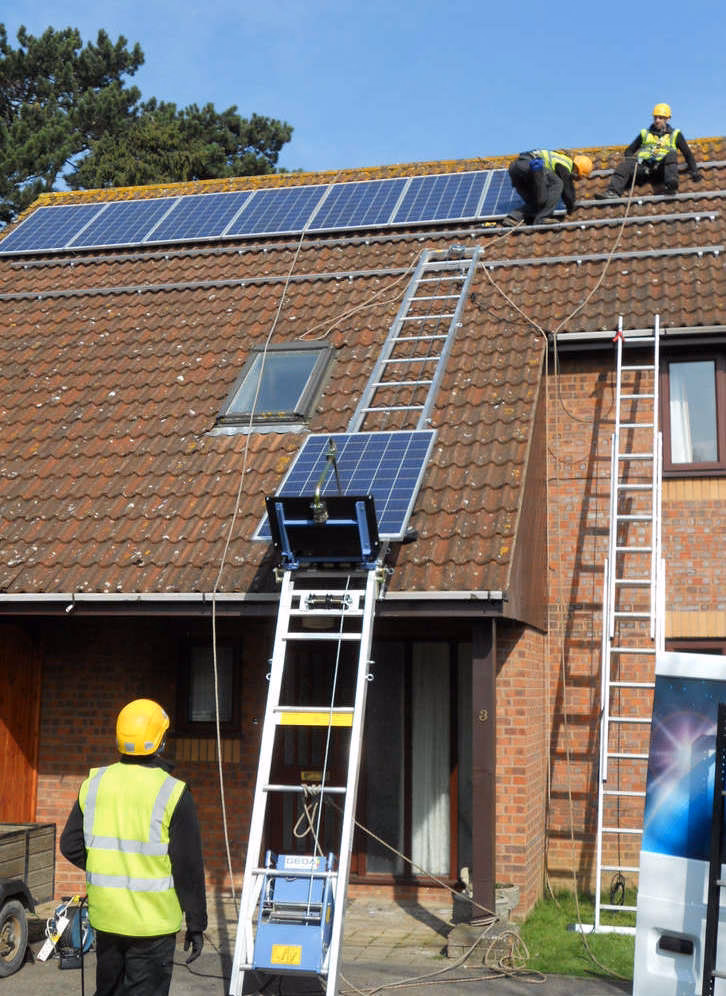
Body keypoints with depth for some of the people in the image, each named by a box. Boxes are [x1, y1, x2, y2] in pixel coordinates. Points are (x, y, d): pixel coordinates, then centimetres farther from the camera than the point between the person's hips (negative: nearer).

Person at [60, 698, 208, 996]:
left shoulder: (94, 784, 1)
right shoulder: (172, 793, -14)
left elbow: (70, 846, 6)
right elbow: (189, 868, -11)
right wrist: (196, 925, -2)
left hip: (105, 918, 5)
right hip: (152, 923, -5)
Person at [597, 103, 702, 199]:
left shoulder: (675, 134, 22)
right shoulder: (645, 134, 27)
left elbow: (687, 154, 20)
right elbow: (629, 150, 25)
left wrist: (694, 171, 7)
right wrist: (631, 160, 2)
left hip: (661, 167, -2)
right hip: (643, 166, 2)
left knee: (671, 155, -33)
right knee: (624, 165, -27)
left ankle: (671, 186, -53)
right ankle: (613, 192, -47)